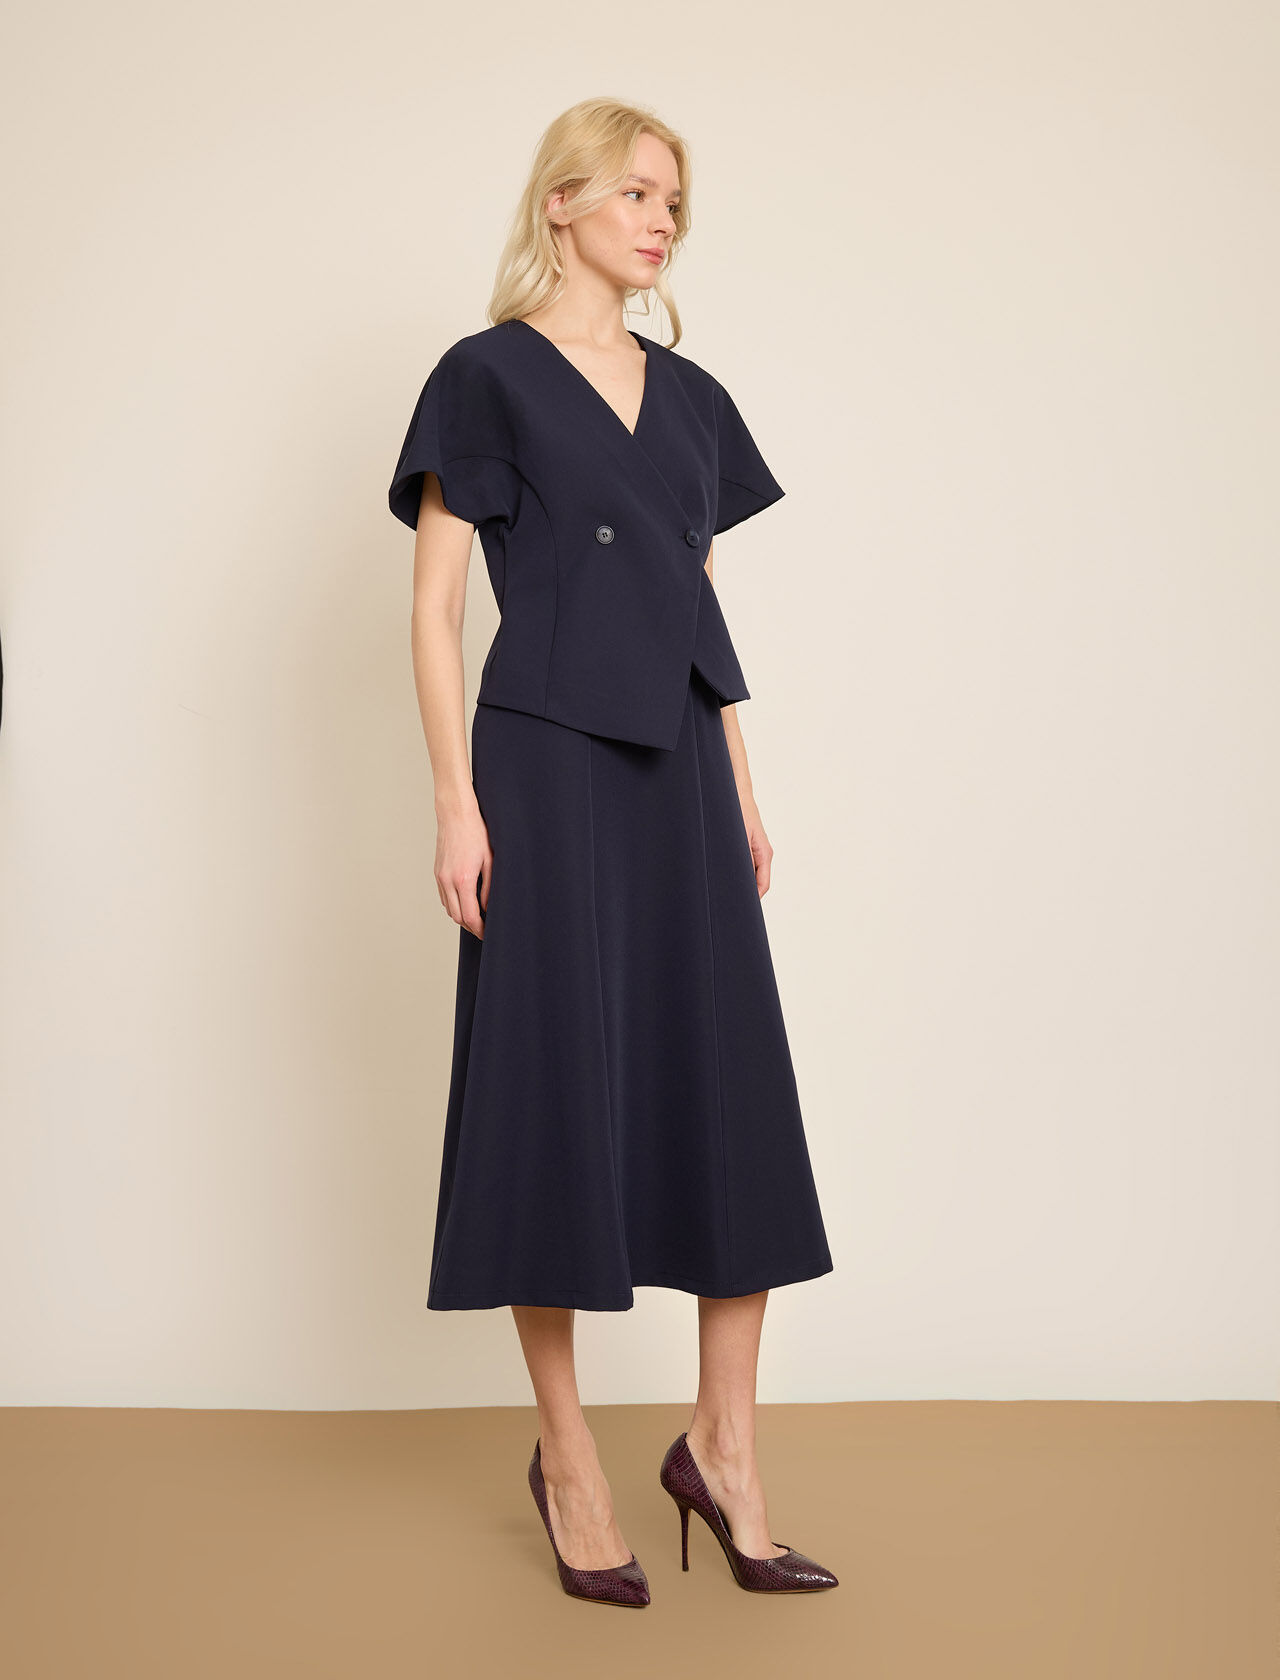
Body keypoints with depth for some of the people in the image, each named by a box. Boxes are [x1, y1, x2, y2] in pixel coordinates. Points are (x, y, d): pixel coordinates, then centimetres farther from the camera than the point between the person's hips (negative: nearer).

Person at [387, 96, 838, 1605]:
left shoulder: (691, 397, 16)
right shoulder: (488, 376, -1)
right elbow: (435, 604, -5)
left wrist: (743, 788, 13)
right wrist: (456, 802, -12)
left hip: (679, 774, 6)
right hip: (549, 768, -5)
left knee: (731, 1089, 2)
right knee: (559, 1086, -1)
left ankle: (723, 1446, 14)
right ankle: (566, 1457, 13)